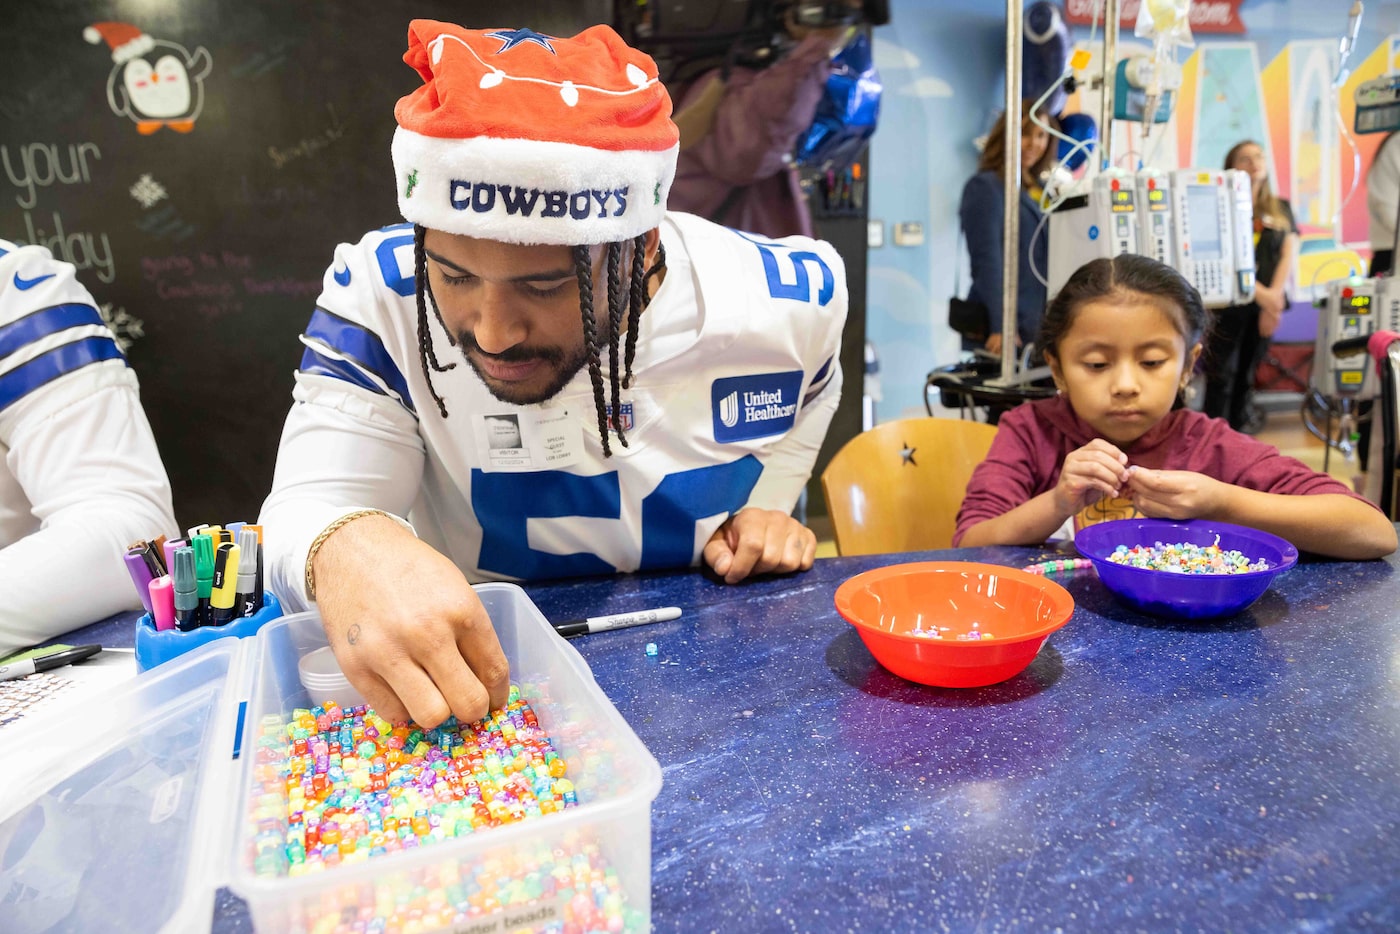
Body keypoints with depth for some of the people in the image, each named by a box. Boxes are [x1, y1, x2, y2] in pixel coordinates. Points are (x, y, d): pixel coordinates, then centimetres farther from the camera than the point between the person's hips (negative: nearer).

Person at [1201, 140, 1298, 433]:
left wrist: (1275, 294, -13)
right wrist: (1260, 293, -20)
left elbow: (1289, 253, 4)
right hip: (1231, 300, -4)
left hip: (1268, 302, 4)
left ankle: (1241, 426, 20)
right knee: (1221, 374, -6)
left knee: (1248, 372, 11)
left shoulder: (1281, 208, 14)